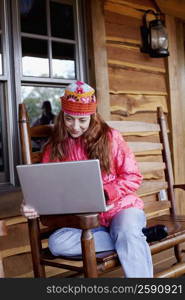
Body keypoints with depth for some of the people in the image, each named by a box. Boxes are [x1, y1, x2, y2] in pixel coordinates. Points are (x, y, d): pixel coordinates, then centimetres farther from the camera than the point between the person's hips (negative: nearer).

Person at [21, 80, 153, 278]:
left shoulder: (110, 137, 0)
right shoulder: (54, 147, 7)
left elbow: (133, 177, -1)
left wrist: (104, 193, -18)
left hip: (120, 206, -3)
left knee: (128, 234, -37)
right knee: (56, 243, -27)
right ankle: (138, 238, -20)